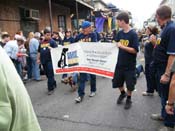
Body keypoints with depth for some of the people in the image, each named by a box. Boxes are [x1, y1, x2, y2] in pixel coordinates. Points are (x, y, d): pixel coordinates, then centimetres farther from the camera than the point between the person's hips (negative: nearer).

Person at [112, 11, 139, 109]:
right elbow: (115, 44, 13)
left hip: (130, 65, -5)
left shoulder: (133, 34, -16)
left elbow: (135, 50, -20)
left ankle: (129, 99, 35)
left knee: (130, 84, 10)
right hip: (120, 63, 6)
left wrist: (122, 46, -24)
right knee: (117, 82, 16)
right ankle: (123, 93, 45)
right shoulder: (120, 33, 2)